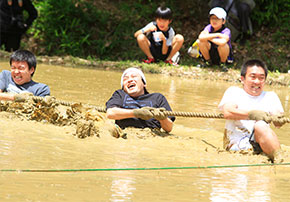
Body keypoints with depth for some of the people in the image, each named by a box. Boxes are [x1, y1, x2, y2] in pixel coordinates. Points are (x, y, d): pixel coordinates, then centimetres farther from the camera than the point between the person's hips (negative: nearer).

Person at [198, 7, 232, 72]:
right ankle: (208, 61, 4)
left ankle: (223, 63, -4)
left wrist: (208, 37, -29)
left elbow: (222, 42, -45)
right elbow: (201, 37, -31)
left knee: (222, 45, -35)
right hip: (210, 54, 4)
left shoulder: (226, 31, -22)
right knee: (201, 41, -21)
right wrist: (217, 35, -33)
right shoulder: (209, 28, -10)